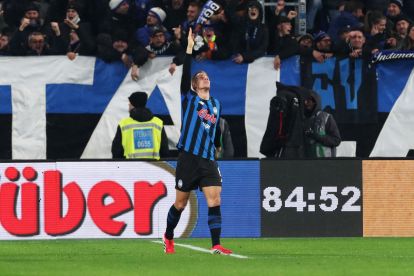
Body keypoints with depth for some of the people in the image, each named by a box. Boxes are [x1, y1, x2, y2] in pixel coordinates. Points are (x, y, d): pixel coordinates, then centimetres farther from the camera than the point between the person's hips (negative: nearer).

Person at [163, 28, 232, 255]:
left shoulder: (216, 104, 15)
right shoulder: (189, 98, 1)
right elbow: (185, 74, -12)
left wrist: (218, 149, 25)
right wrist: (189, 49, -18)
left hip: (208, 160, 3)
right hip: (188, 158, -3)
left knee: (214, 201, -10)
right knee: (180, 204, 5)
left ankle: (216, 245, -12)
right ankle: (168, 237, 27)